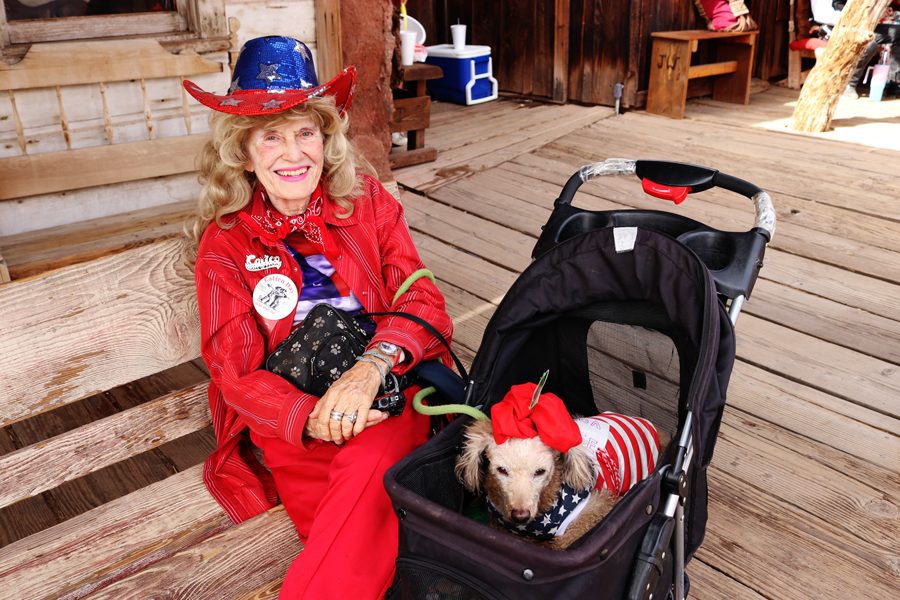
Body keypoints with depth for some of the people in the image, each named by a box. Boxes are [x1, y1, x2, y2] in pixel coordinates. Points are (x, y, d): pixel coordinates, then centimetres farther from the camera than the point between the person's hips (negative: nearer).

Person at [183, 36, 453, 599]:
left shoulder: (368, 201, 6)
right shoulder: (225, 242, 4)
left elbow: (422, 300, 0)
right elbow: (237, 373, -1)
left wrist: (372, 365, -22)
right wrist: (312, 419, -21)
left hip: (387, 390, 1)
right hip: (294, 422, -1)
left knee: (371, 464, -33)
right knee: (360, 533, -29)